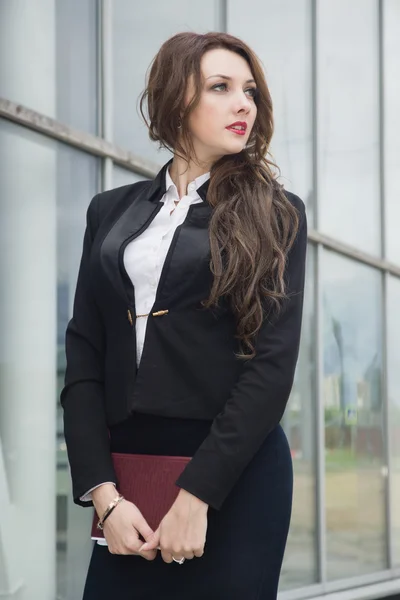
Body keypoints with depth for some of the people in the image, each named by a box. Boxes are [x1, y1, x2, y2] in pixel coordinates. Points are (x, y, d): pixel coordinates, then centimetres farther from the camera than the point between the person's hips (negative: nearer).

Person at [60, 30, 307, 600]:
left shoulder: (274, 214, 2)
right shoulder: (113, 210, 10)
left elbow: (273, 364, -7)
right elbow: (84, 355, 3)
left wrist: (197, 495, -15)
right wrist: (102, 492, -9)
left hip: (235, 475, -2)